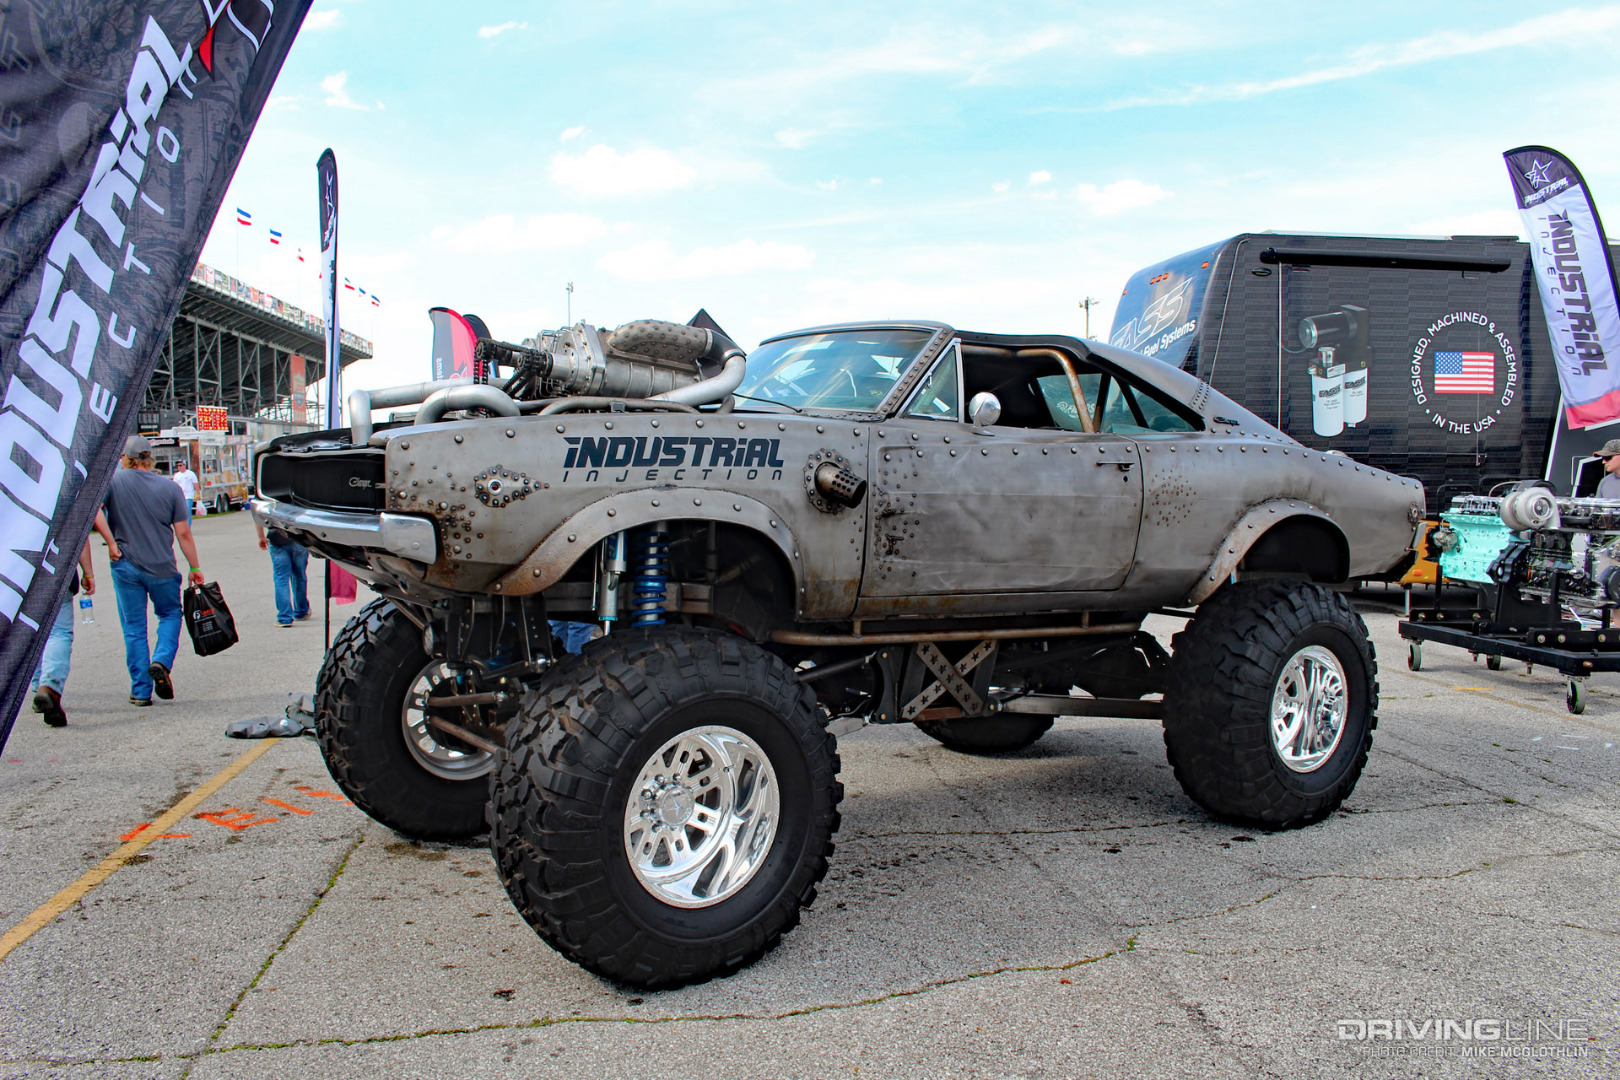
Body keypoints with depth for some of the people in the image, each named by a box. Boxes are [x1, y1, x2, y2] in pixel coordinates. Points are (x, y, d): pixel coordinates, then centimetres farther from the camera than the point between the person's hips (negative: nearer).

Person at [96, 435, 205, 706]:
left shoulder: (114, 480, -4)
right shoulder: (170, 487, -2)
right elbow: (184, 533, -2)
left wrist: (111, 541, -12)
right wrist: (195, 568, 6)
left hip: (125, 567, 0)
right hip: (162, 569, 0)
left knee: (134, 628, 8)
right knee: (170, 614, 20)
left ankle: (140, 691, 10)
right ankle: (162, 661, -5)